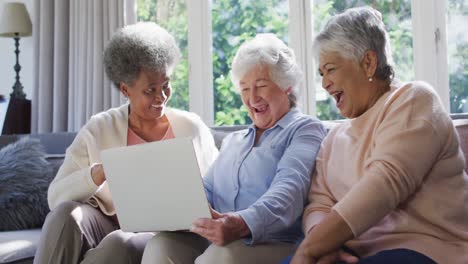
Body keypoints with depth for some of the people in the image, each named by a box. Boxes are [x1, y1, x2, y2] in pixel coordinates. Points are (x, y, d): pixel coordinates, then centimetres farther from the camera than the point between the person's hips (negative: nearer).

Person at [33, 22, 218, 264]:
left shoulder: (192, 128, 5)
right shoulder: (98, 130, 2)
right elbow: (56, 196, -5)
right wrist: (100, 172, -24)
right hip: (108, 226, 1)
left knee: (120, 244, -34)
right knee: (66, 214, -30)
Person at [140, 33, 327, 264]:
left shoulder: (305, 130, 6)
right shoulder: (232, 141, 29)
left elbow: (289, 190, -14)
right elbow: (205, 191, 17)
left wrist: (243, 224, -34)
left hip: (274, 242, -5)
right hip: (215, 240, 6)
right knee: (161, 245, -25)